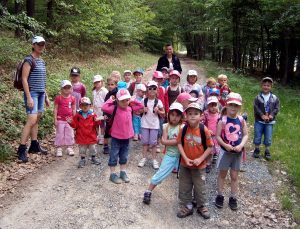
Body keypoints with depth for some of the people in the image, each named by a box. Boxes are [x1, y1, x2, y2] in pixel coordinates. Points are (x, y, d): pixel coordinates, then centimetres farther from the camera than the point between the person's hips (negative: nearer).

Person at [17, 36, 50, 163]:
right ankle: (21, 149, -8)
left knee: (37, 120, 10)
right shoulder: (29, 60, -9)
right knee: (31, 121, -14)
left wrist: (46, 96, 18)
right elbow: (24, 79, -14)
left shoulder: (42, 61, 15)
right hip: (32, 93, -8)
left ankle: (34, 145, 18)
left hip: (41, 94, 8)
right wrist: (29, 97, -20)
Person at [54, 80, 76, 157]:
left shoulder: (72, 98, 3)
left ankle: (69, 147, 20)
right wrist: (55, 119, -8)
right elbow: (55, 109, -4)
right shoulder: (58, 98, -5)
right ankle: (59, 148, 11)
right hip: (60, 119, -3)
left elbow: (74, 109, 8)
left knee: (70, 134, 9)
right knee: (60, 134, 3)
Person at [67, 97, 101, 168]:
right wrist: (71, 122, -19)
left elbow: (96, 125, -5)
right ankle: (82, 159, 27)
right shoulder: (78, 115, -3)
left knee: (92, 148, 16)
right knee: (82, 149, 11)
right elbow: (75, 125, -2)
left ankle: (93, 158, 35)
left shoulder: (93, 115, -4)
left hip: (91, 136, 0)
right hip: (81, 137, 0)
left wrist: (97, 121, -26)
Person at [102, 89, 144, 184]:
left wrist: (132, 101, 2)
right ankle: (113, 174, 18)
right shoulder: (115, 109, -15)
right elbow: (104, 108, -30)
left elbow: (141, 105, 12)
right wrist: (111, 100, -18)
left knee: (124, 157, 18)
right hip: (116, 138, -5)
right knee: (114, 157, 6)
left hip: (127, 137, 5)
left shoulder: (130, 108, 1)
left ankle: (123, 173, 31)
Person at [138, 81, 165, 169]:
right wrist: (143, 110, -12)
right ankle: (144, 158, 20)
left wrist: (158, 111, -17)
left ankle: (154, 159, 13)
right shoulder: (143, 101, -2)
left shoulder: (158, 101, -5)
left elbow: (163, 113, 2)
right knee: (145, 141, 8)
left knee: (153, 142, 3)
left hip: (154, 124, -1)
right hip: (145, 123, 1)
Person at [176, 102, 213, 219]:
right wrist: (185, 158, -14)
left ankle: (201, 206, 34)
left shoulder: (204, 130, -16)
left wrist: (200, 159, -16)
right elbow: (180, 144, -4)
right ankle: (186, 206, 32)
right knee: (184, 187, 14)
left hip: (199, 165, -2)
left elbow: (210, 147, -10)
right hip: (185, 164, 2)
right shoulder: (184, 129, -10)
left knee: (200, 187, 13)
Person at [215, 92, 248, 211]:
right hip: (225, 151, -2)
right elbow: (218, 136, -10)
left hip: (237, 151, 2)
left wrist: (241, 145, -15)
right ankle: (220, 195, 28)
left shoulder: (241, 120, -3)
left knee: (234, 176, 12)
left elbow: (246, 135, 0)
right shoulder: (222, 120, -11)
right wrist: (225, 145, -23)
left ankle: (233, 198, 26)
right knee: (222, 174, 13)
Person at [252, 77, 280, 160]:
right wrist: (262, 115, -20)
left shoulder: (274, 98, 1)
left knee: (268, 138, 6)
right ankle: (257, 149, 26)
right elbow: (256, 107, -12)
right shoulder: (258, 97, -6)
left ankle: (267, 152, 22)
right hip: (259, 121, -1)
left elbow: (277, 108, -1)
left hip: (270, 122, 1)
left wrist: (272, 115, -15)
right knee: (257, 137, 8)